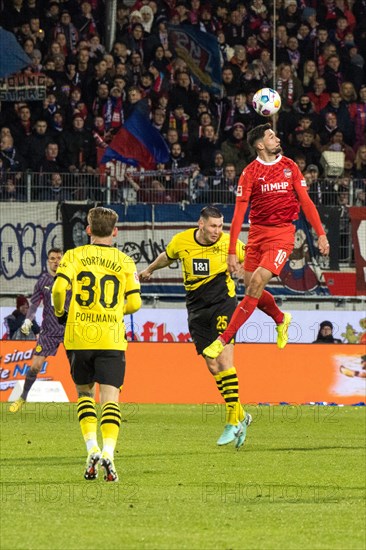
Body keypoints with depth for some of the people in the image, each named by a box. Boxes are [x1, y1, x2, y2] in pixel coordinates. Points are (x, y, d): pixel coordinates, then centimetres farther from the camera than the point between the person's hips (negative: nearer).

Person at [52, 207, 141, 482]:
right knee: (110, 397, -2)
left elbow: (59, 287, -11)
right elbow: (134, 303, 4)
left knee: (85, 392, 17)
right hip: (111, 339, 0)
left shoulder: (74, 256, 3)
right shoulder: (125, 262, 6)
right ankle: (108, 452, -20)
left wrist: (60, 312, 7)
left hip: (79, 336, 0)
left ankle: (92, 448, 1)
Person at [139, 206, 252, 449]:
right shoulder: (181, 241, -2)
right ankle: (241, 415, 15)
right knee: (213, 367, 1)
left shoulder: (229, 243, -9)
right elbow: (167, 257, 21)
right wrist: (149, 270, 37)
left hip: (223, 304, -4)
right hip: (197, 309, 4)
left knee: (224, 361, -16)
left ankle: (233, 422, -15)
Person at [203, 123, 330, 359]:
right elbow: (239, 213, -5)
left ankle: (224, 339, -16)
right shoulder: (250, 172, -2)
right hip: (258, 232, 1)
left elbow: (306, 202, 11)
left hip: (283, 233, -1)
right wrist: (232, 252, -10)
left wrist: (321, 234, 4)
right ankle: (281, 319, 37)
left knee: (257, 282, -18)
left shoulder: (290, 167, 6)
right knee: (252, 289, 5)